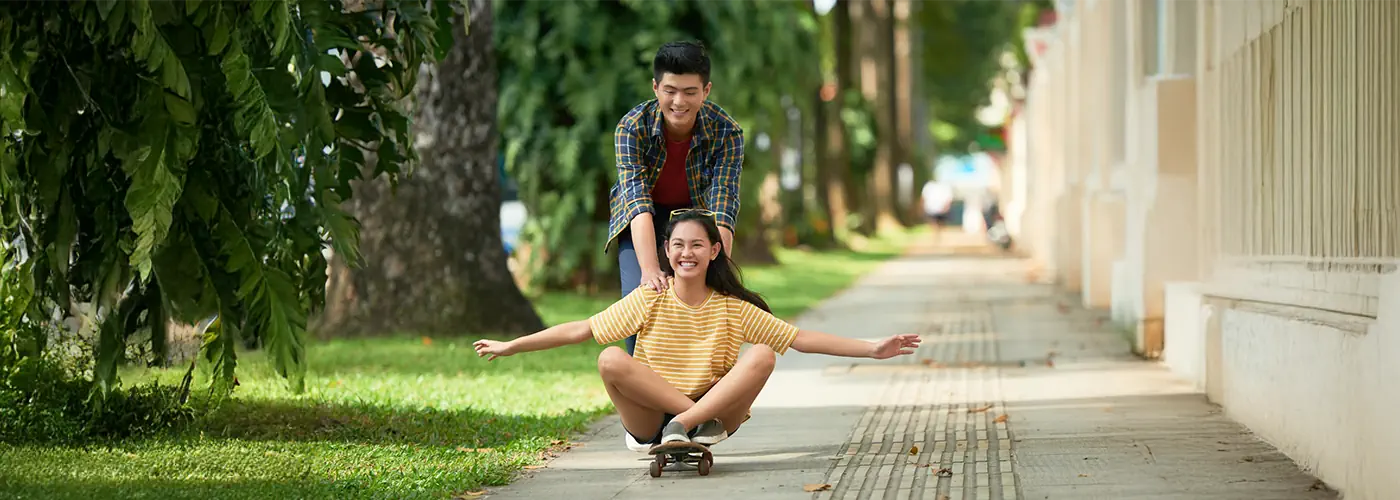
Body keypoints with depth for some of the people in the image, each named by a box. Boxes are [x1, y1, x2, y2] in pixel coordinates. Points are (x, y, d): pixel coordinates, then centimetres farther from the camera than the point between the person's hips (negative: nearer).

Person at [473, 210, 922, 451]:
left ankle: (686, 424, -28)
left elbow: (801, 339, -1)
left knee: (762, 355, -21)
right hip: (650, 419, -1)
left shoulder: (733, 308, 2)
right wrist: (510, 347, -4)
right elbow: (579, 330, 0)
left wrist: (871, 349, -8)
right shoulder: (649, 300, 0)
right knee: (611, 359, -26)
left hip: (717, 414, 1)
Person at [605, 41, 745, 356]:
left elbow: (723, 210, -32)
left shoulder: (727, 133, -27)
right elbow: (638, 202, -38)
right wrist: (650, 270, -51)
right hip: (642, 221, -1)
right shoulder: (632, 128, -29)